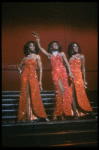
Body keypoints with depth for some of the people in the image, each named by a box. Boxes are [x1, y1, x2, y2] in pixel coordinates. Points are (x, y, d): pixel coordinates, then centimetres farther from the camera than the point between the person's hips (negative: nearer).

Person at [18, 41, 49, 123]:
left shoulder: (37, 56, 8)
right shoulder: (25, 58, 15)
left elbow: (40, 69, 2)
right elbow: (19, 67, 29)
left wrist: (40, 80, -5)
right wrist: (21, 71, 9)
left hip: (33, 76, -2)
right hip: (25, 77, 3)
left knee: (34, 96, -8)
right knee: (25, 96, -1)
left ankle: (33, 116, -3)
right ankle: (26, 116, 4)